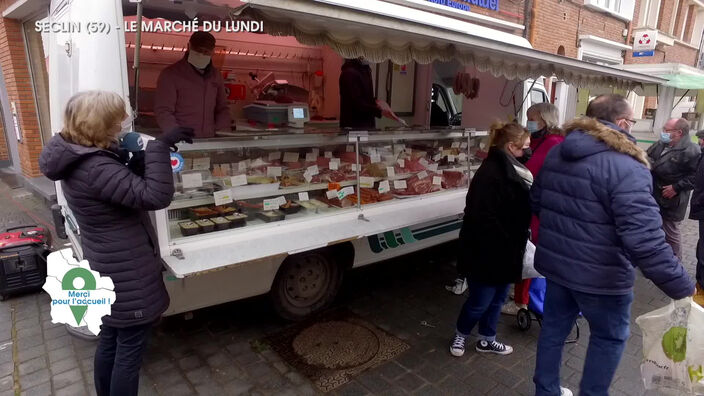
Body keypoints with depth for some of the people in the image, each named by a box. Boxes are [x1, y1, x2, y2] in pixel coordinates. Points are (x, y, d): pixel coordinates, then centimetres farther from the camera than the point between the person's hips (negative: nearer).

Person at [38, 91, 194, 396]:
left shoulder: (78, 160, 5)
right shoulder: (95, 168, -27)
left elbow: (123, 188, 14)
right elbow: (155, 196, -34)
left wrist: (137, 158, 1)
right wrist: (159, 147, -31)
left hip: (109, 268, 10)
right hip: (126, 274, -10)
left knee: (110, 339, 25)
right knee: (130, 348, 6)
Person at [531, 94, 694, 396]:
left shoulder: (556, 153, 2)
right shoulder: (626, 168, -22)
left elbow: (536, 202, 15)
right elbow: (645, 241, -28)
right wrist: (684, 290, -21)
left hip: (554, 263, 7)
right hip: (600, 276, -6)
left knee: (553, 328, 21)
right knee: (609, 338, 18)